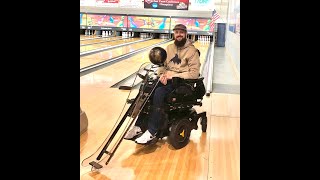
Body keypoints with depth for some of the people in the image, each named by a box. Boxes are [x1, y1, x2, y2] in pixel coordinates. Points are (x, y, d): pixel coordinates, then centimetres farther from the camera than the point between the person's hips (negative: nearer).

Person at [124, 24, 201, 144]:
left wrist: (174, 75, -18)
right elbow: (162, 65, 16)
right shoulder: (169, 48, 14)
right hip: (167, 79, 6)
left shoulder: (192, 51, -6)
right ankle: (138, 126, -16)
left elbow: (194, 73, -13)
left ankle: (152, 131, -29)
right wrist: (163, 74, -8)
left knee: (159, 93, -32)